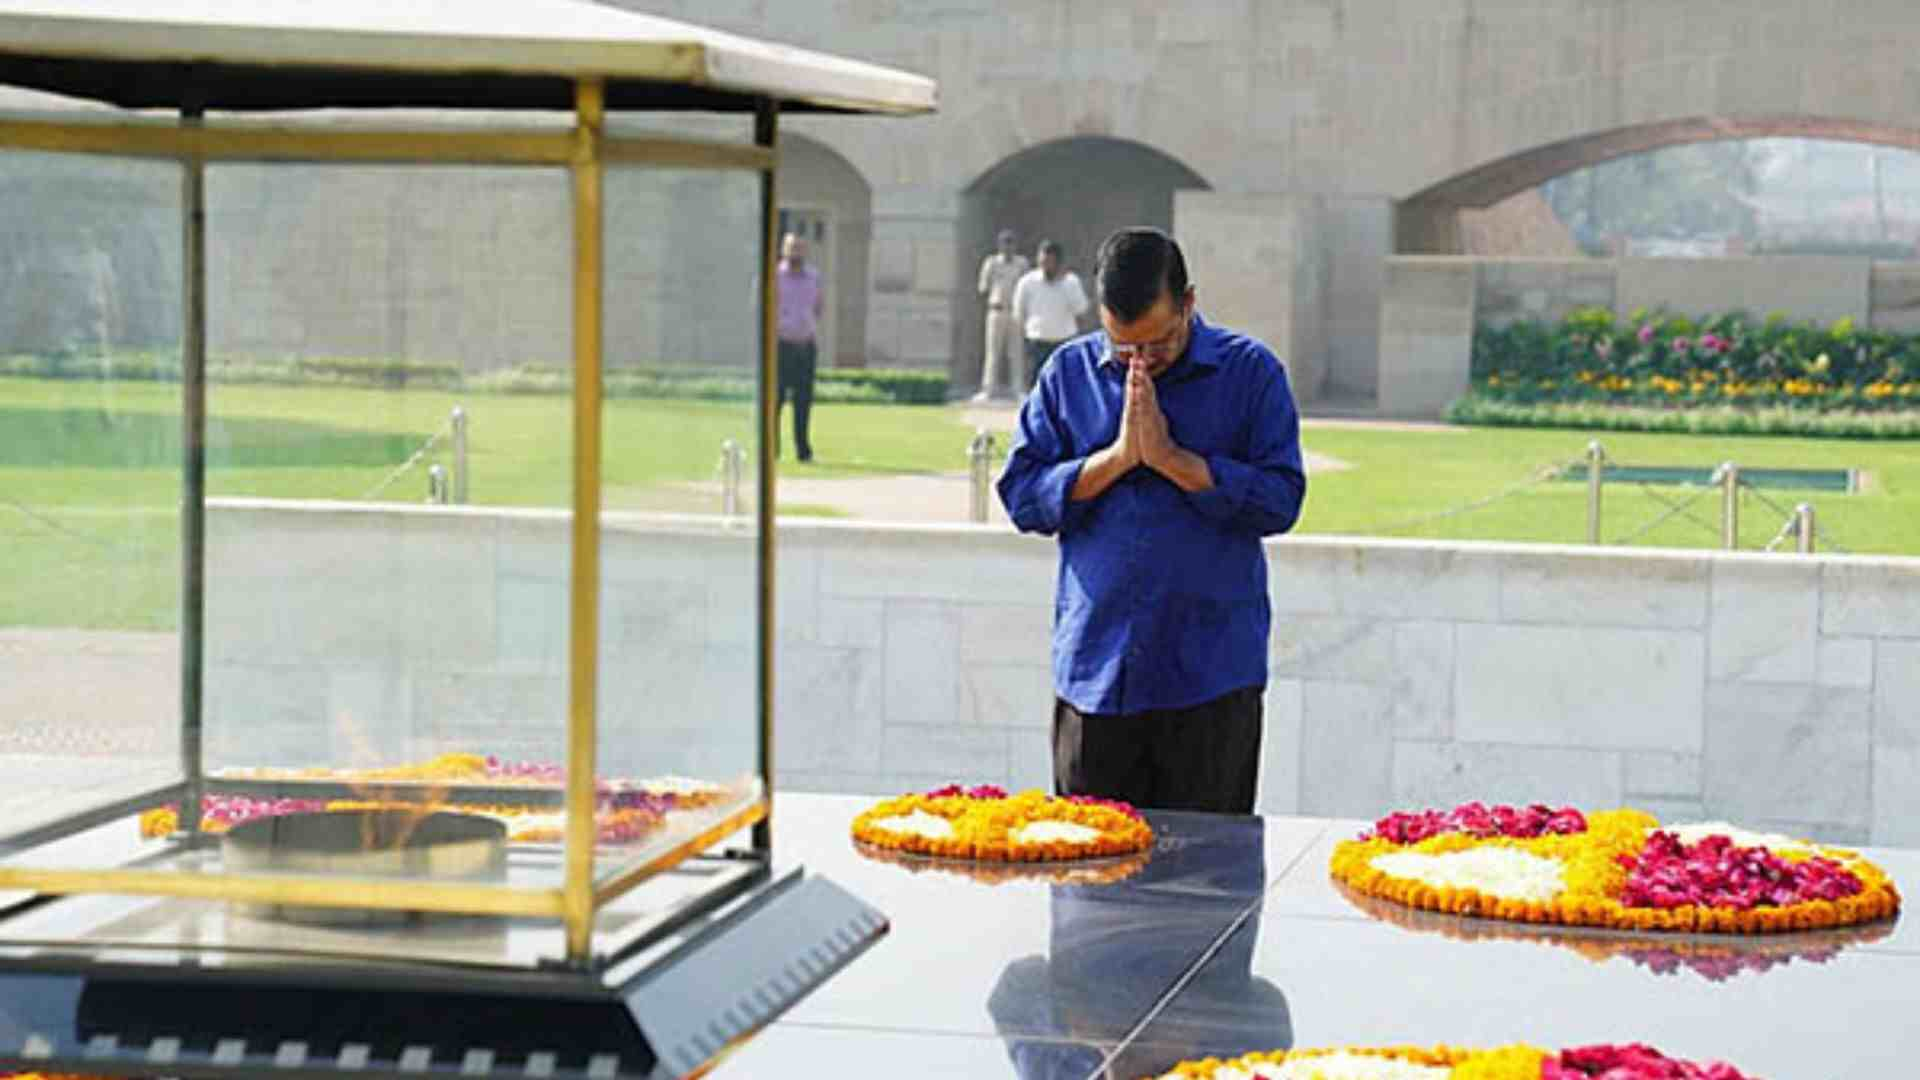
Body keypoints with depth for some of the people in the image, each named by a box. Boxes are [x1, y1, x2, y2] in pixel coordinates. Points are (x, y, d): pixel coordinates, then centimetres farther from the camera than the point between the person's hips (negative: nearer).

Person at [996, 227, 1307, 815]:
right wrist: (1118, 457, -10)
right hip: (1094, 671, 2)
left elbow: (1281, 500, -7)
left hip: (1210, 674, -2)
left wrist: (1170, 457, -12)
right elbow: (1021, 496, 2)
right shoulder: (1070, 372, 7)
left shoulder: (1251, 371, 1)